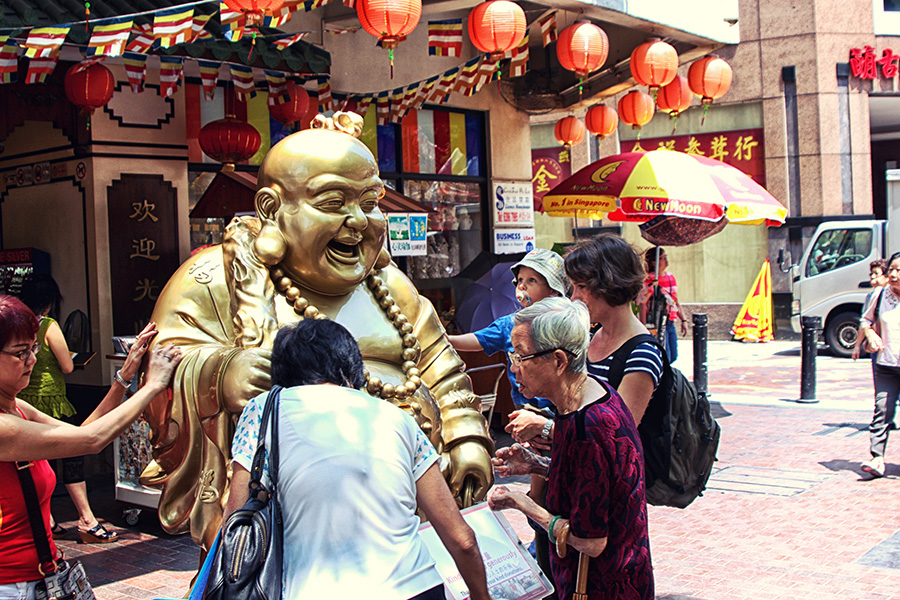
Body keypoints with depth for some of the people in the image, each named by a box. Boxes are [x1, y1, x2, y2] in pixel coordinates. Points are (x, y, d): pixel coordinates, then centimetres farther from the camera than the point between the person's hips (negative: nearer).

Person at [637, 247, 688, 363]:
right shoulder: (650, 280, -12)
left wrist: (683, 320, 17)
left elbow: (676, 301, 20)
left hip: (670, 323, 8)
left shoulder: (670, 277, 12)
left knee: (673, 357, 10)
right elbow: (641, 303, -16)